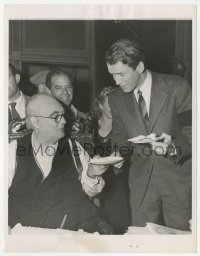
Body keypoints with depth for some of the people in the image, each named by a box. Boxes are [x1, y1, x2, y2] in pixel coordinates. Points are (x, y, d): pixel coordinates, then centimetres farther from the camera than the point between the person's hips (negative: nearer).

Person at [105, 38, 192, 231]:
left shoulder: (177, 87, -12)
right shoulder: (116, 98, 1)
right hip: (141, 178, 3)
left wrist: (173, 147, -28)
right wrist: (119, 153, -8)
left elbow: (191, 133, -10)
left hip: (177, 174, -3)